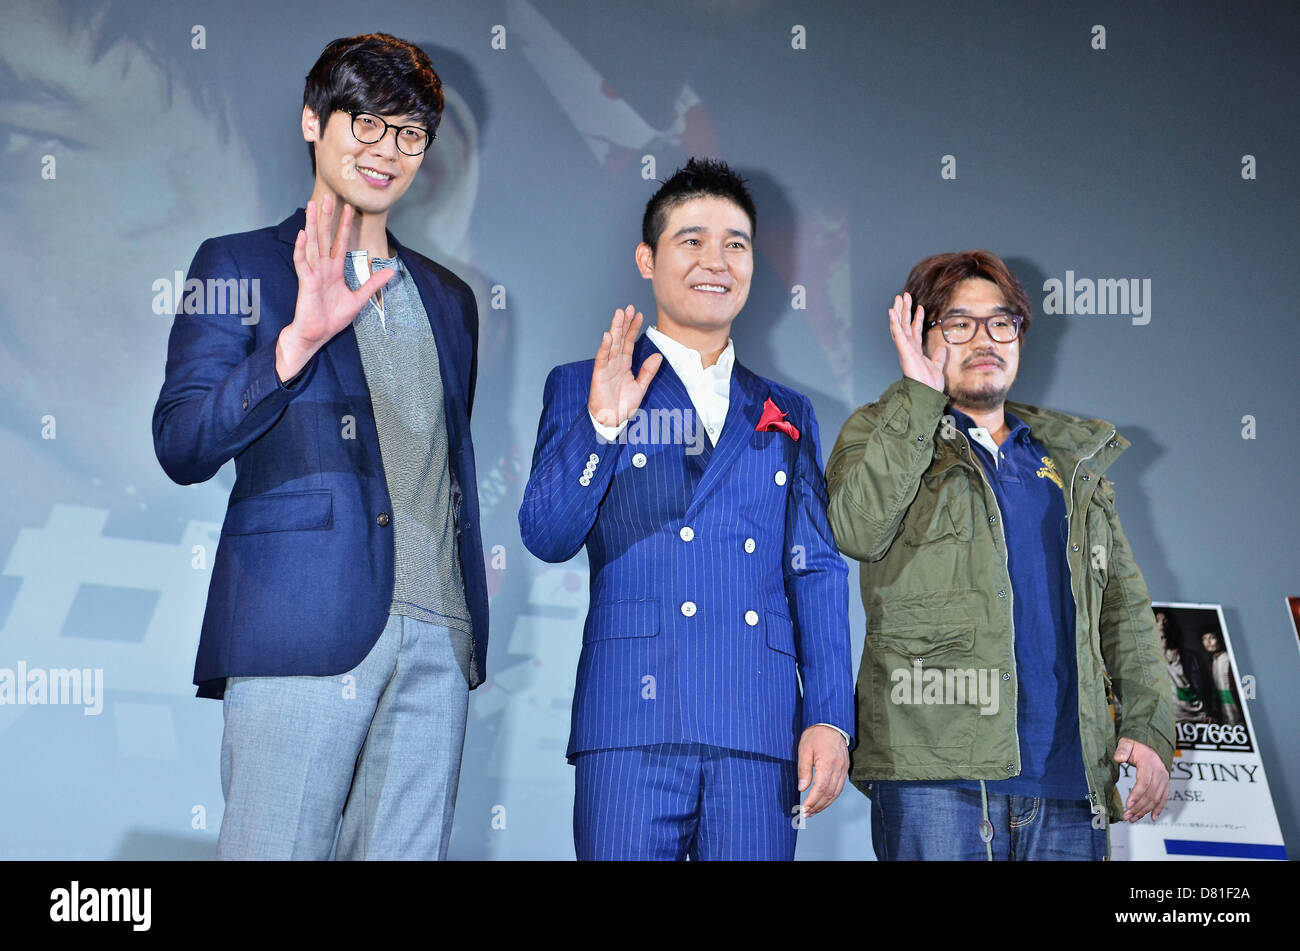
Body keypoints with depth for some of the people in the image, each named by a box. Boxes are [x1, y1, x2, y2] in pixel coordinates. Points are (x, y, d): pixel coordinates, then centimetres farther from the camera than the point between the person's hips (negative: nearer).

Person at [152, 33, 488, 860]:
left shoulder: (449, 299, 21)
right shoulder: (239, 266, 5)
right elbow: (180, 448, -6)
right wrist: (298, 340, -19)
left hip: (436, 638, 5)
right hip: (303, 629, -4)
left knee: (408, 851, 4)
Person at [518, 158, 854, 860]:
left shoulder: (787, 415, 19)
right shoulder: (581, 389, 11)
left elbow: (818, 573, 13)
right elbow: (546, 537, 0)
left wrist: (830, 718, 4)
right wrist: (600, 423, -14)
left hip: (761, 732, 3)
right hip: (631, 725, -2)